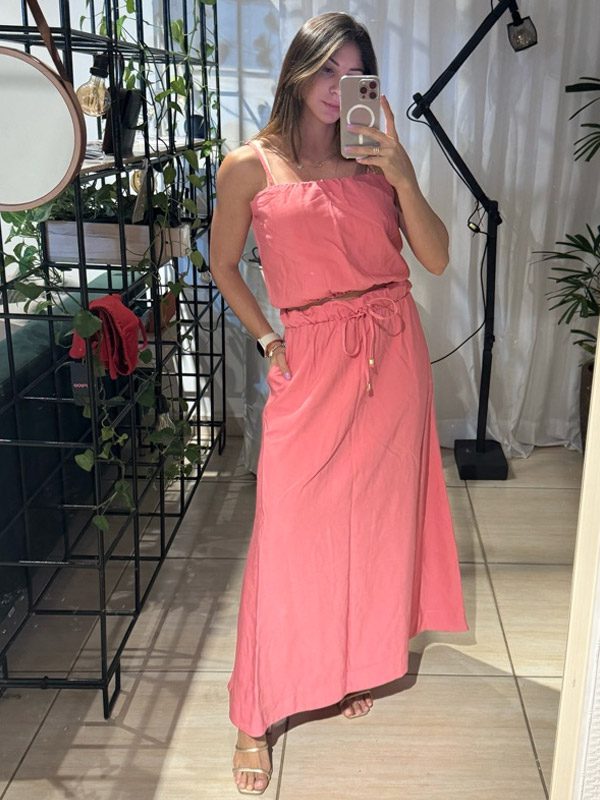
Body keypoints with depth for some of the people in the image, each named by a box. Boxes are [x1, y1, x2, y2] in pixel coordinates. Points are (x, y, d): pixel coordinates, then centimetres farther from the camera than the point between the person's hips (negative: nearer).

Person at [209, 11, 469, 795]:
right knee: (289, 533, -2)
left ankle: (355, 664, 35)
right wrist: (267, 339, 2)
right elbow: (223, 264, 11)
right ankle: (256, 717, 13)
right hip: (312, 360, -3)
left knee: (376, 516, 12)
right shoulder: (250, 166, 0)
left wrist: (402, 178, -12)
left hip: (393, 354, 3)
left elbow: (436, 258, 1)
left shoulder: (378, 157, 6)